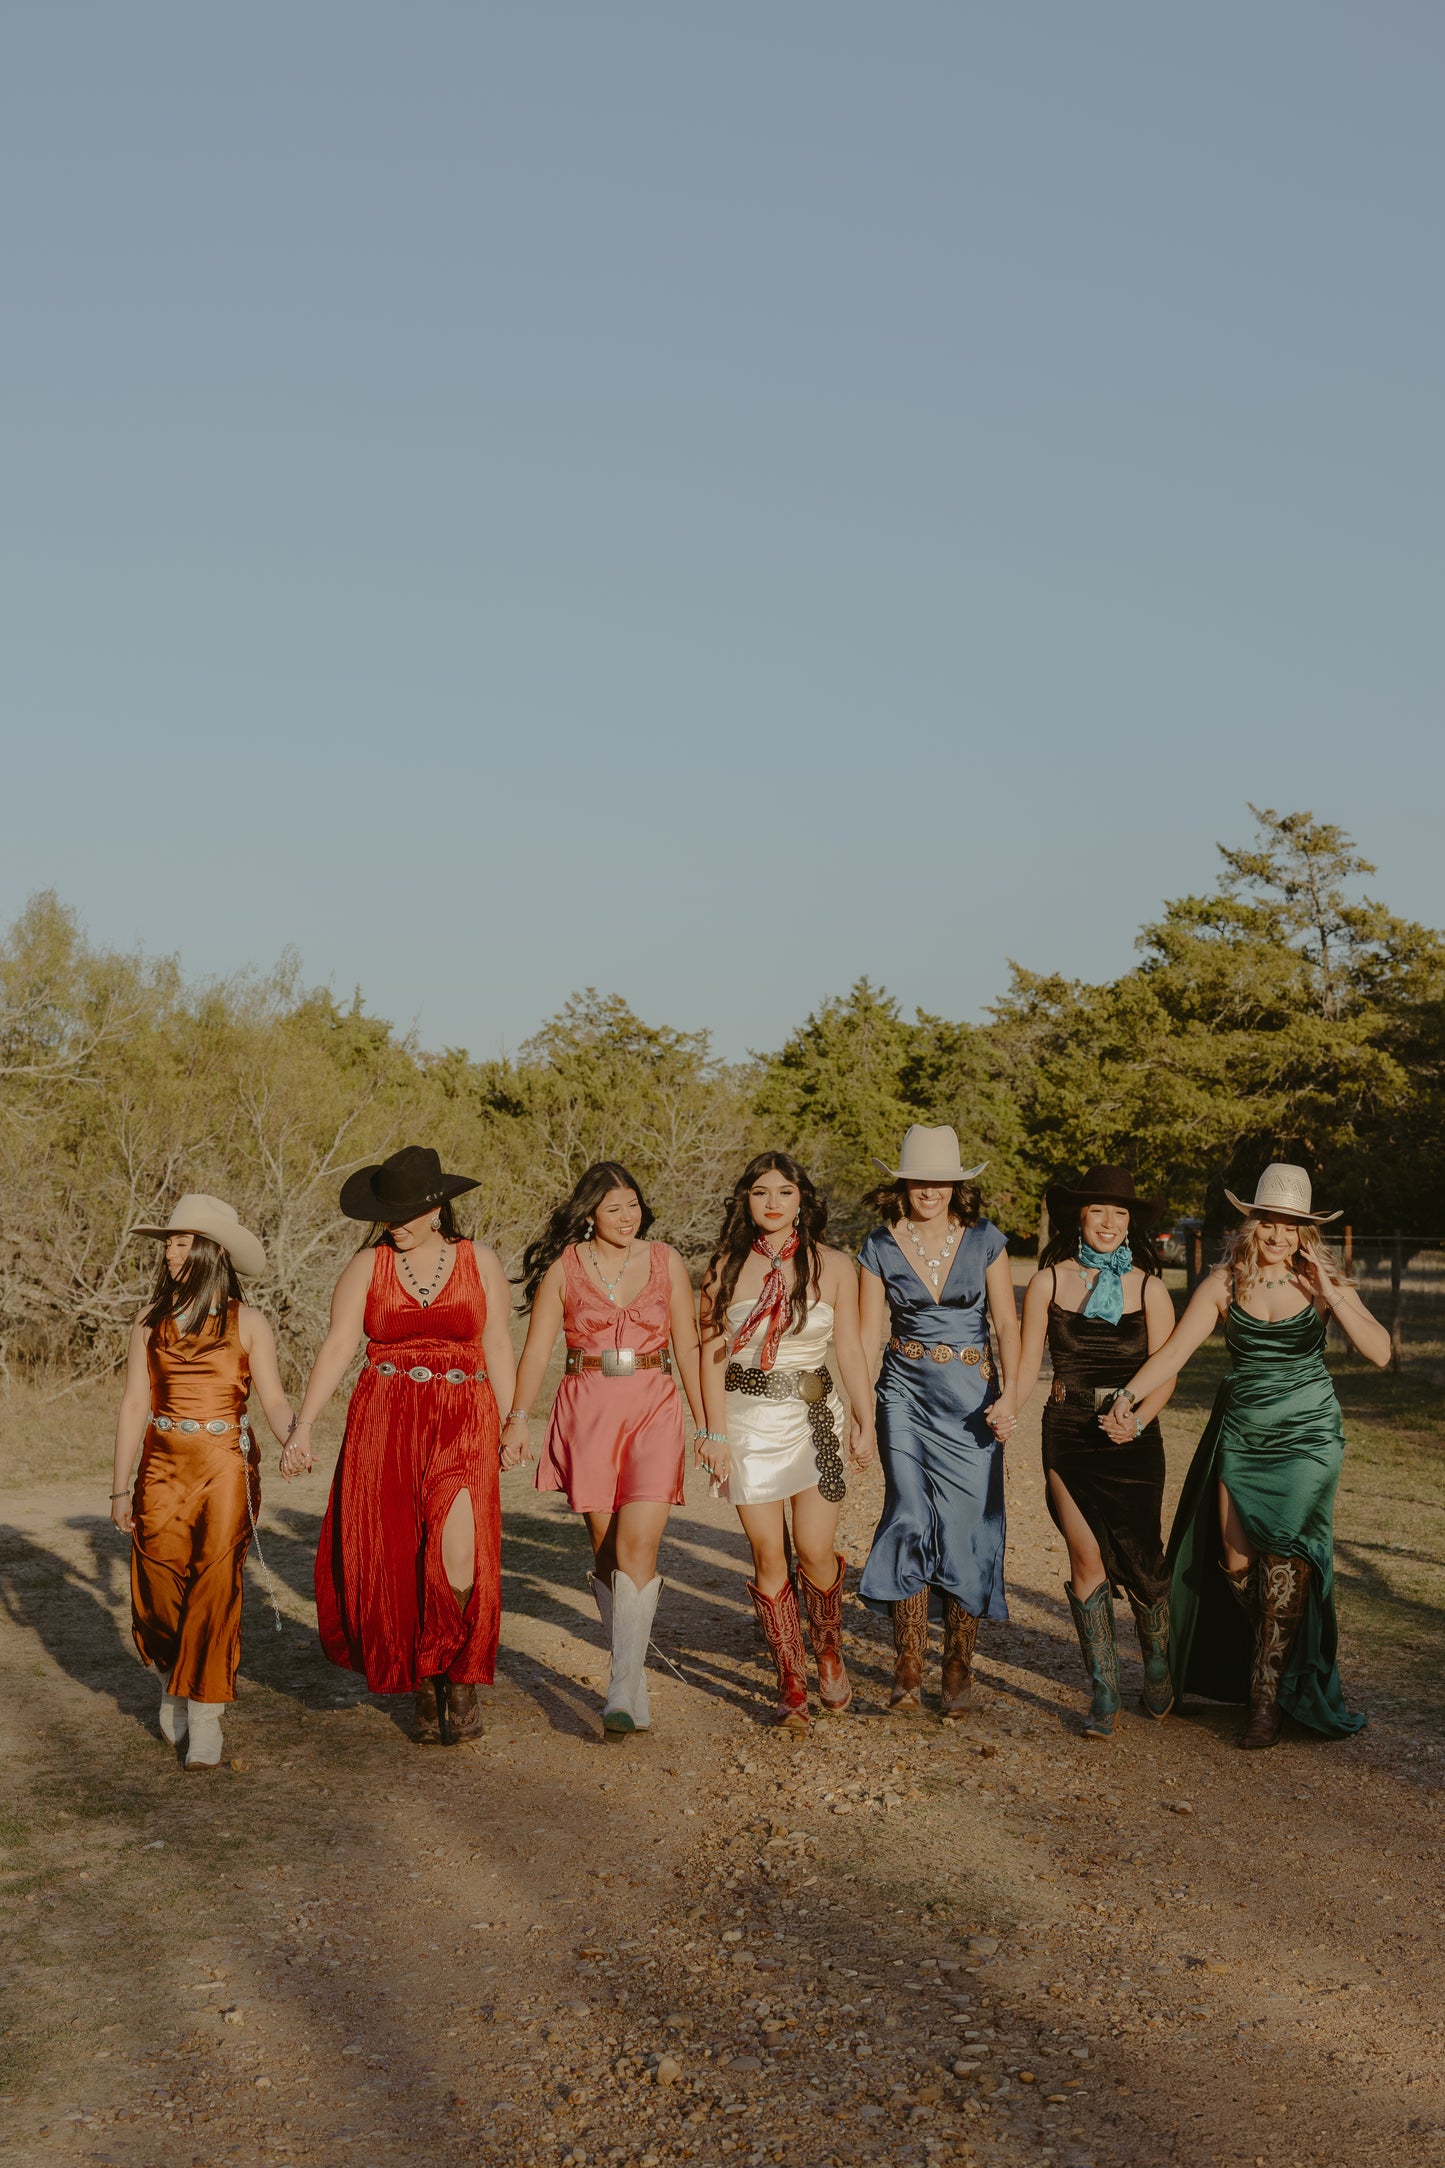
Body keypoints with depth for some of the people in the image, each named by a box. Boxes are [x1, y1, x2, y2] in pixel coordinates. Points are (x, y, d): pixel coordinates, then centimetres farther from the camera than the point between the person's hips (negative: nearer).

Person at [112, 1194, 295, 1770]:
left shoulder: (248, 1323, 1)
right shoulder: (151, 1322, 7)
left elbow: (274, 1398, -2)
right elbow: (134, 1405, 6)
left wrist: (292, 1439, -24)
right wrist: (120, 1488, 4)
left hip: (227, 1466, -2)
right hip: (163, 1467, 2)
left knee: (215, 1588, -6)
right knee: (158, 1587, 1)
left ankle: (205, 1718, 2)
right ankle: (174, 1685, 30)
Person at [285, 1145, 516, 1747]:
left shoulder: (481, 1262, 5)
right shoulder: (367, 1265, 3)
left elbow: (498, 1347, 10)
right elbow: (337, 1347, -4)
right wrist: (303, 1426, -12)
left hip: (461, 1423, -1)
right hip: (384, 1424, 1)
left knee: (456, 1547, -20)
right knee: (396, 1557, -1)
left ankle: (462, 1678, 0)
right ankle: (424, 1687, 18)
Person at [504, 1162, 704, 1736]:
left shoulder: (665, 1262, 5)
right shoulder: (564, 1267, 3)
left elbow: (687, 1345, 8)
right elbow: (537, 1348, 1)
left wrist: (705, 1424, 7)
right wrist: (518, 1418, -9)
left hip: (654, 1408, -1)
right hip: (586, 1412, 1)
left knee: (637, 1545, -14)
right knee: (606, 1549, 5)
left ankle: (623, 1693, -16)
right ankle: (635, 1679, 19)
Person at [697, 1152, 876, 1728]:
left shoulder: (832, 1266, 2)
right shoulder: (726, 1268, 2)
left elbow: (849, 1349, 4)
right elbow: (712, 1353, 1)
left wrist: (866, 1422, 0)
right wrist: (715, 1433, -5)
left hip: (812, 1419, 0)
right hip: (747, 1420, 0)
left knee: (815, 1554, -5)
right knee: (768, 1556, 1)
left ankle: (829, 1651, 26)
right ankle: (792, 1685, 13)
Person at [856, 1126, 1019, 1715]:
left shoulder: (984, 1240, 1)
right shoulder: (881, 1247, 2)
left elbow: (1006, 1324, 1)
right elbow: (868, 1335, 4)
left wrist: (1008, 1395, -11)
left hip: (971, 1396, 0)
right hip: (905, 1395, 0)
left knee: (966, 1528, -3)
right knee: (912, 1521, -8)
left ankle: (959, 1668, 10)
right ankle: (908, 1668, 1)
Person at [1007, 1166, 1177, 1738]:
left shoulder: (1148, 1287, 1)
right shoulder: (1048, 1282, 2)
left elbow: (1165, 1372, -2)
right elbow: (1027, 1366, 1)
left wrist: (1139, 1418, -20)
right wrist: (1010, 1407, -19)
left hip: (1132, 1437, 0)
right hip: (1068, 1434, 0)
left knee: (1139, 1558, 1)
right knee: (1087, 1560, -2)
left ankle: (1158, 1666, 29)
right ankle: (1104, 1692, 10)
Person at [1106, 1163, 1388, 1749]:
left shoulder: (1323, 1283, -3)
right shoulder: (1224, 1283, -2)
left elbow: (1380, 1352, -12)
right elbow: (1173, 1350, -9)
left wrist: (1331, 1297, -21)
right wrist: (1128, 1398, -24)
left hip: (1307, 1436, -2)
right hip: (1242, 1434, 2)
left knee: (1284, 1560, -12)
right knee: (1235, 1561, 2)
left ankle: (1268, 1700, -2)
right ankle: (1280, 1663, 28)